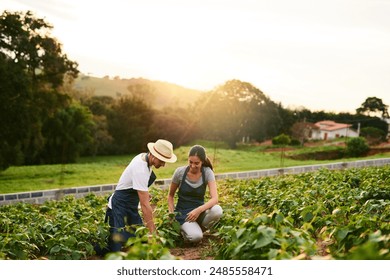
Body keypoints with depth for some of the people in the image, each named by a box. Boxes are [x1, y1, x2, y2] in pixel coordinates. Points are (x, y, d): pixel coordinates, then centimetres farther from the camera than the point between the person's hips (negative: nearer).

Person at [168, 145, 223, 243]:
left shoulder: (207, 173, -10)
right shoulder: (180, 172, -10)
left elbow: (215, 199, -20)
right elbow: (170, 195, 5)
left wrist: (199, 210, -37)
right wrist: (172, 213, -11)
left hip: (199, 210, 2)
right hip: (182, 212, -2)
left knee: (217, 210, -32)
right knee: (195, 237, -32)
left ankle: (198, 228, -2)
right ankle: (183, 228, 6)